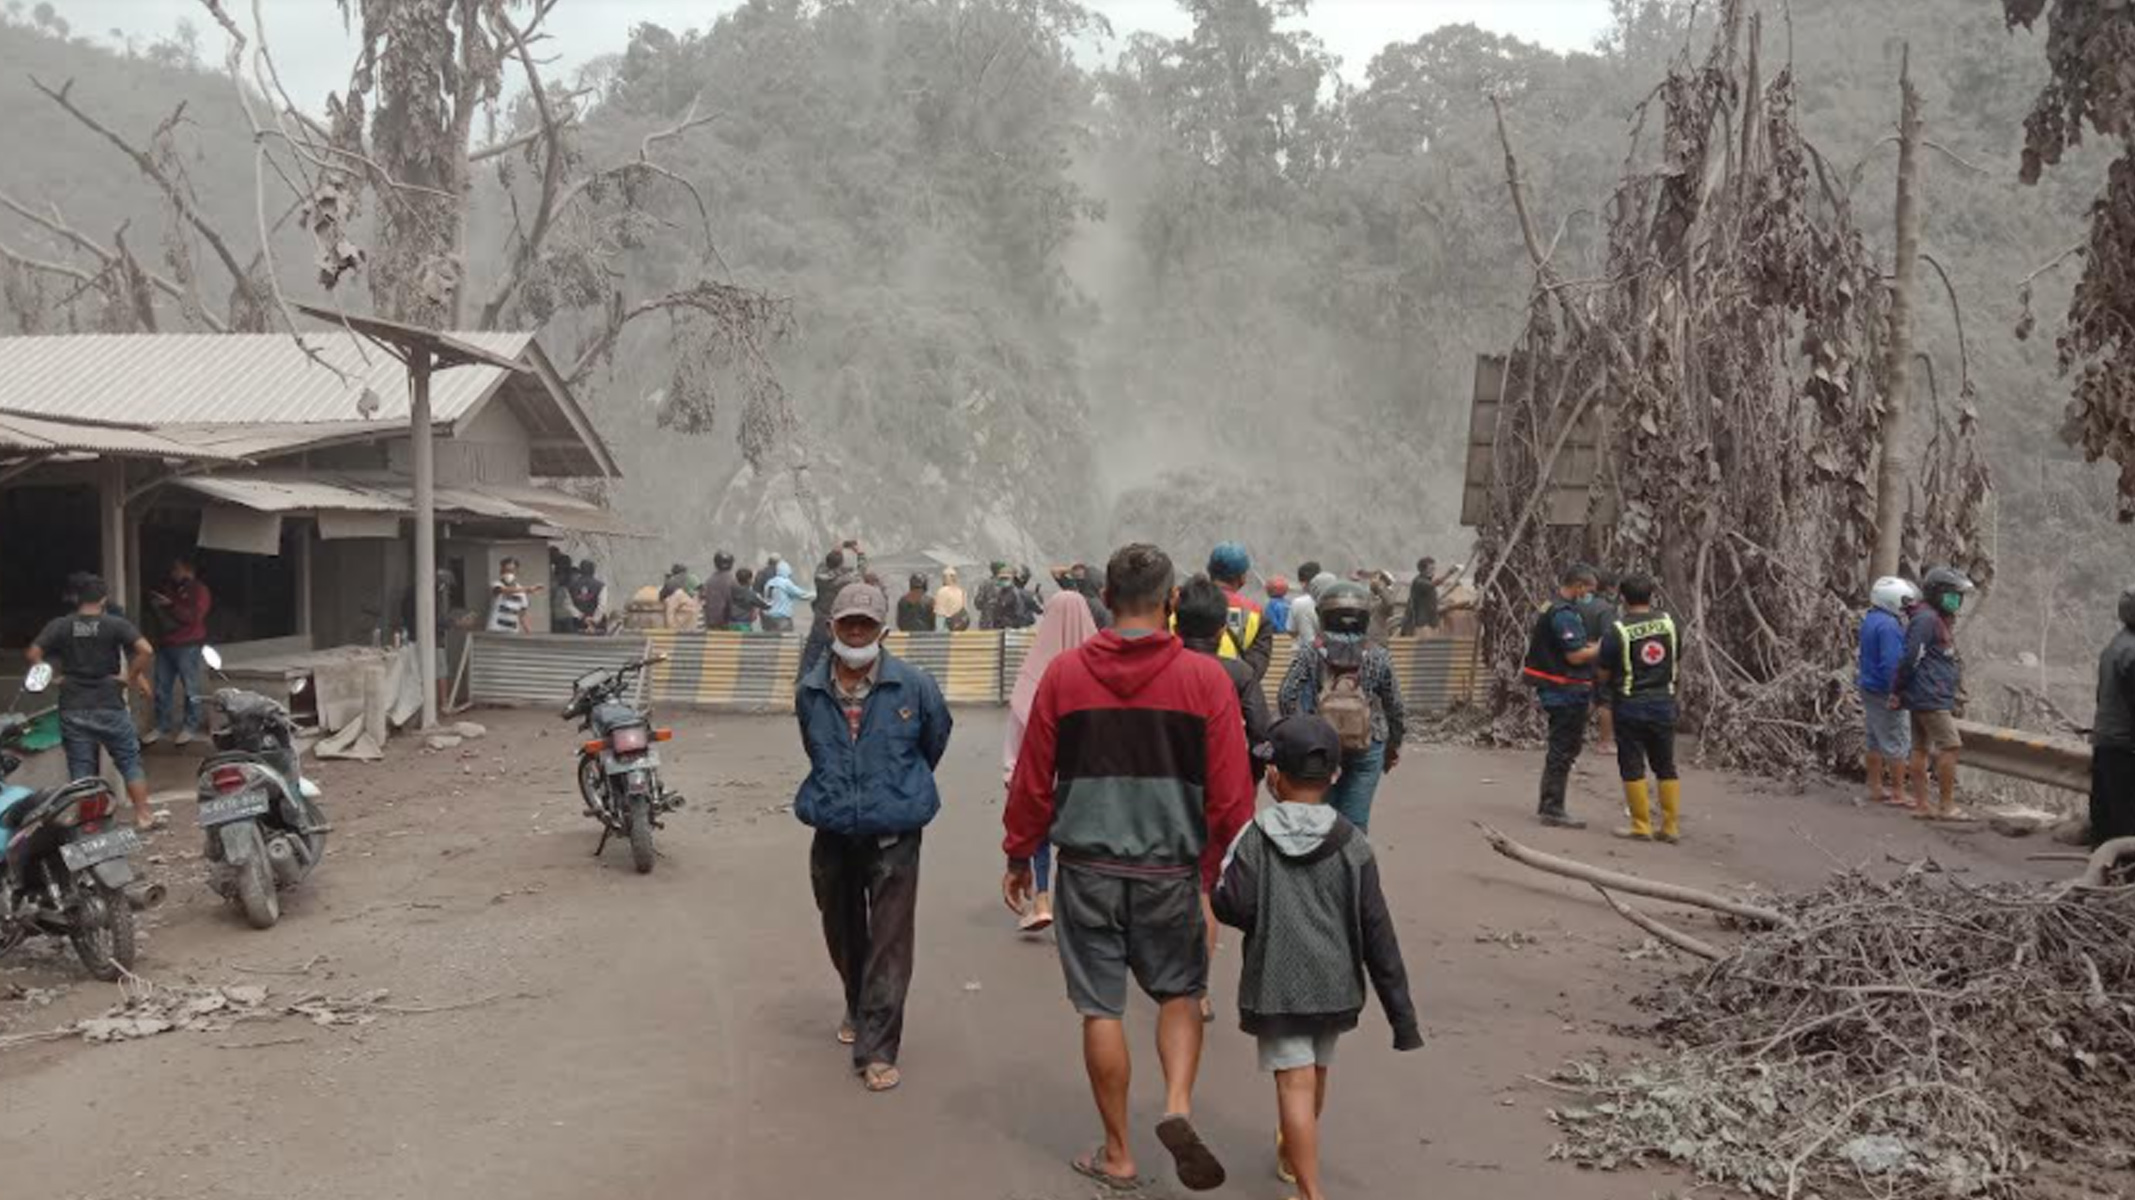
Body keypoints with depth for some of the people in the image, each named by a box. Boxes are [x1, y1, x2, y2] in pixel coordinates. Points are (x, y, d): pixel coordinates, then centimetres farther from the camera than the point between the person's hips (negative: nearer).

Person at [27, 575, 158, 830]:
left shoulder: (60, 625, 0)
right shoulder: (116, 624, -7)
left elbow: (34, 654, -8)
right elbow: (146, 651, -19)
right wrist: (134, 677, -7)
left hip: (72, 708, 2)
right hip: (110, 706, -2)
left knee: (80, 769, 8)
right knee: (130, 761, 11)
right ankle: (143, 814, 13)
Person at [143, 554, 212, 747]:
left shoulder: (199, 591, -2)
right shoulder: (170, 589, 20)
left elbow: (193, 616, -14)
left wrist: (170, 605, -15)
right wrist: (155, 603, 7)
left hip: (188, 646, -7)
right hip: (166, 644, 7)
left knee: (191, 688, -4)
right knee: (162, 687, 6)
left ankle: (190, 727, 3)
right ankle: (162, 726, 13)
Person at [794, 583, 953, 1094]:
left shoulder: (913, 686, -8)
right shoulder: (810, 690, 1)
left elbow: (936, 737, 11)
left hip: (893, 834, -3)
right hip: (832, 832, 4)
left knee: (889, 942, -6)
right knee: (843, 933, 18)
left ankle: (877, 1049, -1)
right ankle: (858, 1010, 44)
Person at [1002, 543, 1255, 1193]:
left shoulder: (1065, 672, -5)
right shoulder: (1205, 678, -7)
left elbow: (1033, 777, 0)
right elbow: (1231, 793, -6)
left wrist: (1019, 854, 13)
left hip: (1087, 867, 1)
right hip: (1171, 870, 0)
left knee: (1101, 1007, 10)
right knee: (1180, 992, 19)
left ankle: (1117, 1154, 20)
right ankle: (1178, 1107, -2)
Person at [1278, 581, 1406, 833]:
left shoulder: (1310, 654, -6)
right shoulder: (1379, 658, -3)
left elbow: (1286, 697, -12)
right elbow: (1395, 707, 2)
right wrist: (1394, 746, 16)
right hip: (1367, 749, 0)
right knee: (1355, 824, 5)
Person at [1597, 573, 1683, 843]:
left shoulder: (1616, 630, -14)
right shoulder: (1669, 623, 0)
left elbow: (1604, 673, -9)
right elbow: (1677, 659, 9)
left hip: (1630, 705, -4)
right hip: (1664, 702, 4)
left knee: (1632, 766, 4)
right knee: (1666, 765, 12)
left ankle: (1641, 826, 6)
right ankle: (1671, 826, 13)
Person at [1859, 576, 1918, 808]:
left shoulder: (1870, 620, 11)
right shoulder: (1888, 626, -21)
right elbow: (1892, 663, -25)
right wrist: (1896, 693, -23)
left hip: (1869, 690, 10)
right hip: (1885, 693, -10)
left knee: (1875, 741, 15)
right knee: (1897, 744, -2)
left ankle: (1875, 789, 22)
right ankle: (1898, 793, 2)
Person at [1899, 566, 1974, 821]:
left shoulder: (1939, 619, 19)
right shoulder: (1926, 619, -15)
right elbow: (1910, 657, -19)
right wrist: (1899, 691, -13)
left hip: (1935, 698, 10)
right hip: (1930, 697, -10)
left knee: (1921, 749, 9)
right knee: (1950, 746, -9)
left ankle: (1921, 805, 12)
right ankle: (1947, 807, -6)